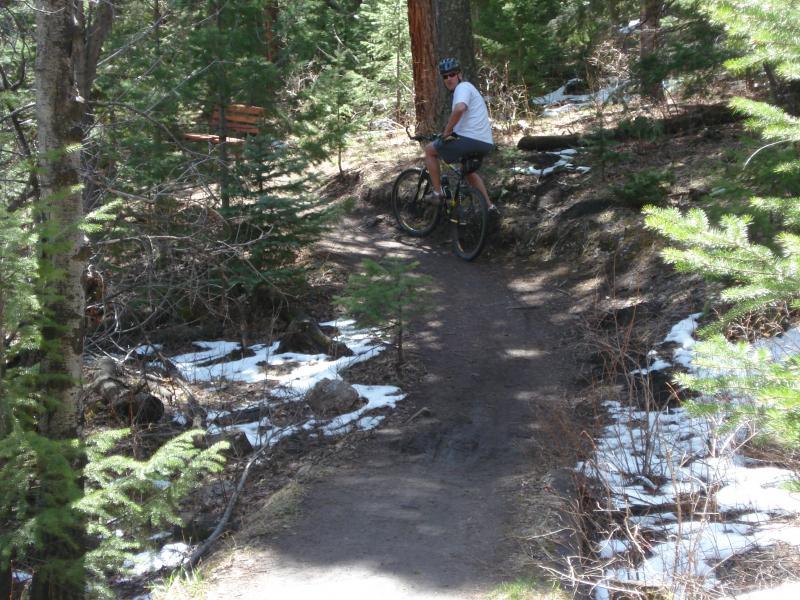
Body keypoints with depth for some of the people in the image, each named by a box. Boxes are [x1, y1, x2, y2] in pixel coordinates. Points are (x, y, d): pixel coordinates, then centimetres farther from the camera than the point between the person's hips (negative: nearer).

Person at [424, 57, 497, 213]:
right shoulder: (468, 88, 25)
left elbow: (459, 109, -28)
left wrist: (446, 132, -18)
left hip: (470, 140, -10)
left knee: (429, 150, 8)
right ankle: (489, 206, 25)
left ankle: (437, 192, 7)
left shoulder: (463, 87, -7)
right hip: (486, 143, 10)